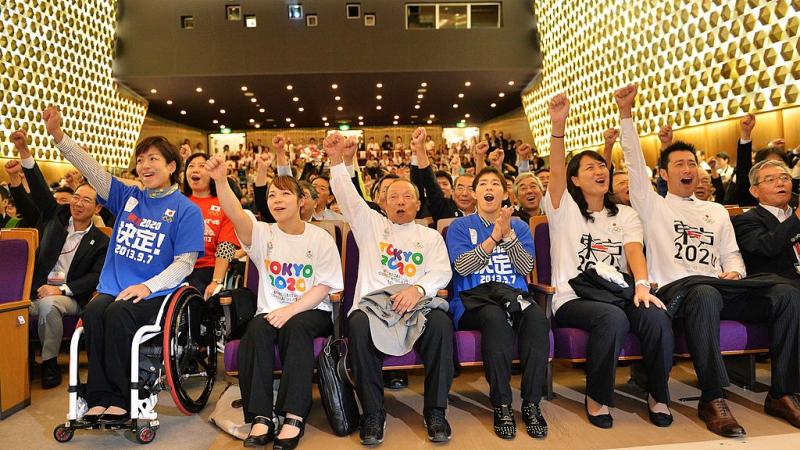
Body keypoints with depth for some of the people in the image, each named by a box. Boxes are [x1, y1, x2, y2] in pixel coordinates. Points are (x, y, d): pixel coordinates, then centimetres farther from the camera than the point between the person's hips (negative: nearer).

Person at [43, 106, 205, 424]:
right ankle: (99, 397, -19)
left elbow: (184, 262, -8)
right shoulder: (128, 197, 13)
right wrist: (58, 135, -7)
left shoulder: (186, 210, -2)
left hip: (155, 294, -4)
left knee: (118, 313, -31)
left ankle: (120, 399, -19)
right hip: (112, 288, 4)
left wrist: (147, 286, -20)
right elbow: (92, 169, 5)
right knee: (93, 311, -26)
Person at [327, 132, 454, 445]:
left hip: (417, 307, 1)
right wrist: (338, 161, -9)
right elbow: (347, 196, 7)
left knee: (441, 323, -31)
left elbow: (442, 272, 4)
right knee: (359, 325, -33)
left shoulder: (430, 236, 21)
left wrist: (418, 289, -17)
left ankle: (435, 410, -16)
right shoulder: (371, 224, 22)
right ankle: (372, 413, -19)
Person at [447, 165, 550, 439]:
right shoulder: (461, 226, 10)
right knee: (495, 316, -37)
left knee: (536, 316, -32)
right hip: (473, 299, -2)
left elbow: (526, 268, 3)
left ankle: (532, 404, -24)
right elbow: (461, 267, -6)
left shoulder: (519, 227, 17)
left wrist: (508, 234, -10)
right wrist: (494, 236, -10)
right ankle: (502, 406, -26)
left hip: (515, 295, 2)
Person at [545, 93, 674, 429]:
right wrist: (558, 125, -27)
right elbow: (556, 170, -12)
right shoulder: (565, 209, 7)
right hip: (573, 298, -3)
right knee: (613, 318, -36)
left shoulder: (625, 214, 17)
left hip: (618, 292, 3)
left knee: (656, 317, -29)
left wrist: (641, 285, -21)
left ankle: (658, 394, -5)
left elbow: (635, 251, -1)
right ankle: (597, 397, -13)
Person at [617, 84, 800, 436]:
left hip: (720, 287, 5)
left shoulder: (717, 211, 29)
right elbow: (634, 162, 3)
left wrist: (734, 272, -1)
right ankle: (712, 399, -33)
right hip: (675, 288, -5)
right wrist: (626, 113, -5)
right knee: (706, 294, -40)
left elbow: (731, 253, 25)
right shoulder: (653, 206, 14)